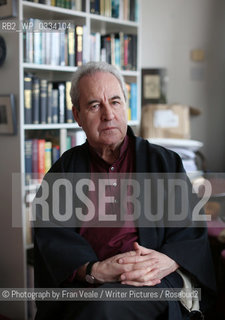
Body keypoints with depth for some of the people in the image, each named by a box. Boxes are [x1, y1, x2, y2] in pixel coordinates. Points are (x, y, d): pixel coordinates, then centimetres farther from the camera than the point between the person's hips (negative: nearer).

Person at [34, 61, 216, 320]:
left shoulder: (165, 162, 12)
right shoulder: (66, 168, 13)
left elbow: (191, 229, 7)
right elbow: (50, 235, -1)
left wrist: (167, 261, -17)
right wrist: (92, 270, -20)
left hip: (152, 283, -1)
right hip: (79, 286, 1)